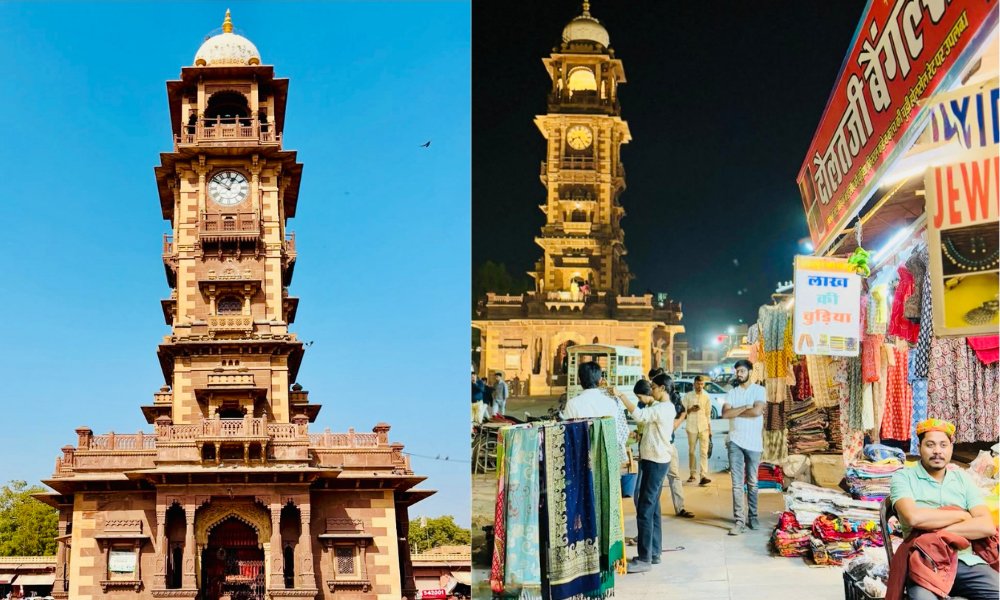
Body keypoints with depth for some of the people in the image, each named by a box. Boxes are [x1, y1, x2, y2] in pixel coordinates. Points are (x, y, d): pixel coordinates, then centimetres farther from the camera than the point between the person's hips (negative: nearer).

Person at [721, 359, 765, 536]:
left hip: (754, 443, -2)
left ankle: (752, 516, 22)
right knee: (737, 483, -4)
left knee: (752, 483, 9)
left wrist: (736, 412, -7)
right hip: (736, 442, 2)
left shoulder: (759, 390, -1)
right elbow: (725, 414, -6)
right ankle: (740, 520, -5)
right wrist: (745, 407, -12)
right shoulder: (731, 393, 7)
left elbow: (757, 411, -17)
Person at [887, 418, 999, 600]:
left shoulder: (962, 479, 17)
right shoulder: (903, 477, 7)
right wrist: (961, 515, -1)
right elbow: (913, 517, -14)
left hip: (966, 561, 4)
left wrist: (937, 530, -8)